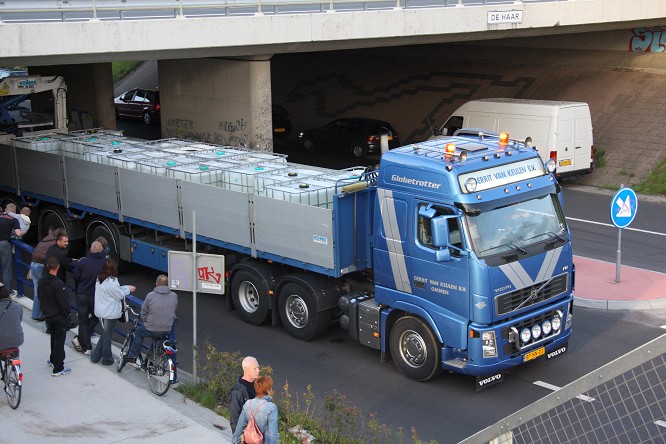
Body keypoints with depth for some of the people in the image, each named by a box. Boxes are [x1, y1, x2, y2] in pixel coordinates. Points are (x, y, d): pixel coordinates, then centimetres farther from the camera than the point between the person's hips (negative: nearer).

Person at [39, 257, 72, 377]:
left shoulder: (42, 281, -3)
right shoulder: (58, 284, -26)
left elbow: (40, 297, 9)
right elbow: (63, 302, -23)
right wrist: (67, 314, -8)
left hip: (48, 315, 7)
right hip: (59, 317, -7)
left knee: (54, 337, 26)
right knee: (59, 340, 0)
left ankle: (53, 360, 41)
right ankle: (58, 368, 3)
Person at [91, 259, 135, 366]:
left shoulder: (99, 279, 4)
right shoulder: (111, 282, -24)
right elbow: (120, 295, -13)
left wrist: (126, 287, 10)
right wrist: (128, 289, 4)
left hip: (101, 311, 8)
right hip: (110, 313, -8)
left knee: (105, 333, 22)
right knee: (107, 334, 6)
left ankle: (96, 356, 25)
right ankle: (107, 359, 20)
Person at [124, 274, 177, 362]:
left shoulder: (150, 295, -10)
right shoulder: (174, 296, -2)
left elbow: (143, 313, -1)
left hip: (151, 330, -3)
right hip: (167, 330, 3)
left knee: (139, 331, 27)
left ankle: (132, 356, 31)